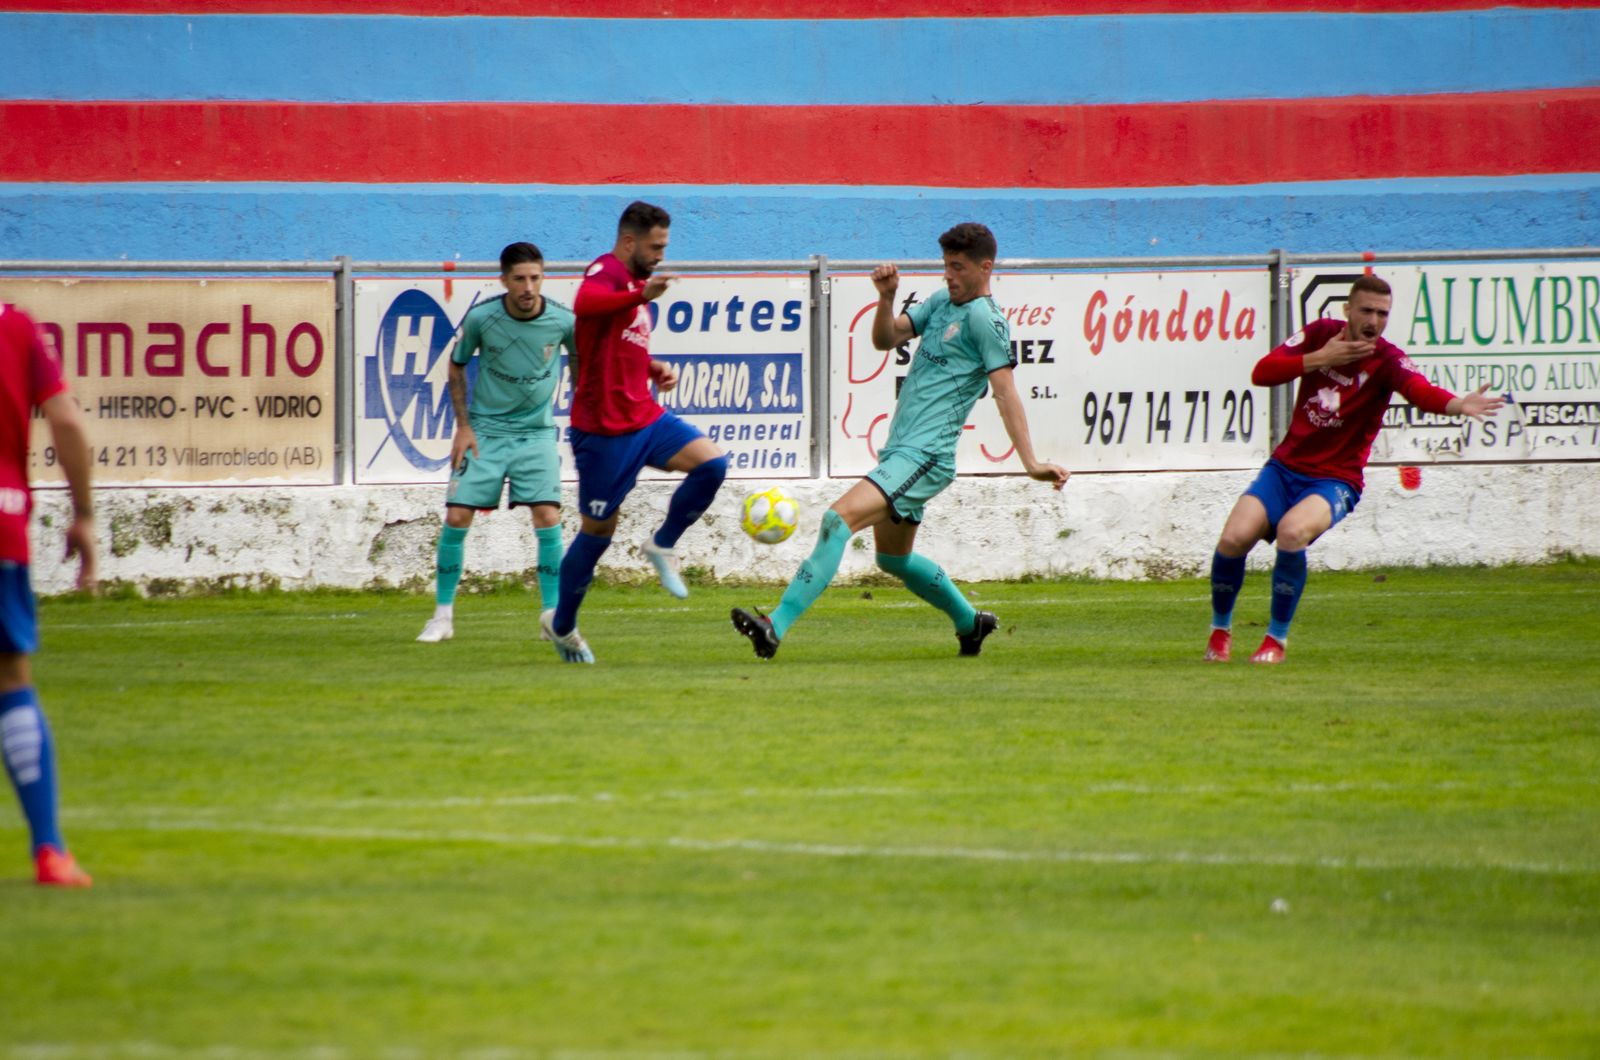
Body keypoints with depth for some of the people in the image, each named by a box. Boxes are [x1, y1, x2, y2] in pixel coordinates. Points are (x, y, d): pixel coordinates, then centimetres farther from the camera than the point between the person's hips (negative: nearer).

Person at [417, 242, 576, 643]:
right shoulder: (480, 318, -13)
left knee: (548, 519, -12)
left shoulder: (563, 322, -12)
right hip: (484, 431, 0)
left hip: (536, 433, 0)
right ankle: (443, 616, 9)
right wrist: (462, 425, -1)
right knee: (456, 518, -5)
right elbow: (456, 365, 5)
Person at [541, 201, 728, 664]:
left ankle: (663, 546, 6)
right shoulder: (605, 272, -14)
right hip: (605, 428, -8)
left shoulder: (636, 284, 15)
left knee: (711, 463, -12)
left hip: (644, 416, 8)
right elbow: (584, 304, -40)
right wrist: (640, 295, -55)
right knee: (599, 529, 2)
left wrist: (657, 369, 12)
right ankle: (561, 625, 20)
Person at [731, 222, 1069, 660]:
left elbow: (1006, 394, -15)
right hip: (900, 450, 10)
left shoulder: (984, 318, -9)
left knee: (840, 517, -24)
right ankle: (970, 621, 41)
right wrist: (886, 297, -6)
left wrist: (1031, 464, -21)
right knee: (893, 558, 23)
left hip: (924, 457, -10)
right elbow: (886, 339, 15)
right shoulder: (942, 303, 17)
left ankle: (776, 626, -32)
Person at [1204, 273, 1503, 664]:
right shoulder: (1319, 334, -1)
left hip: (1335, 481, -3)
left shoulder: (1387, 359, -13)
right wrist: (1319, 358, -18)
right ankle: (1220, 629, 11)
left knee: (1292, 531, -33)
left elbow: (1420, 391, -33)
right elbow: (1262, 373, -7)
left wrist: (1458, 405, -54)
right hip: (1285, 468, 3)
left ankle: (1277, 639, -13)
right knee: (1234, 539, -17)